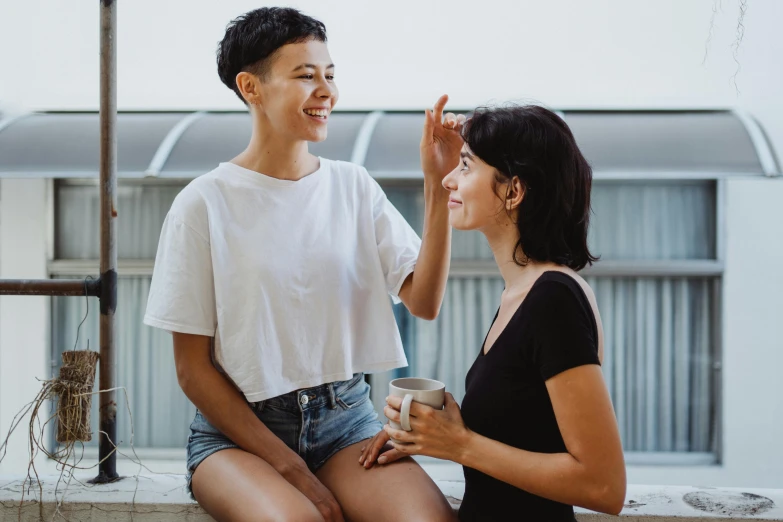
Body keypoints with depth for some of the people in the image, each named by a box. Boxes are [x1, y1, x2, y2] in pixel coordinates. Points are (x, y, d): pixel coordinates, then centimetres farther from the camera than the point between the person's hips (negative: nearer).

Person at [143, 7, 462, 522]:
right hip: (238, 426, -3)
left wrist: (438, 187, -14)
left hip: (344, 417, 3)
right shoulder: (204, 204, -6)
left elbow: (424, 301, -4)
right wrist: (290, 467, -12)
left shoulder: (353, 186, 5)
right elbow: (193, 368, -5)